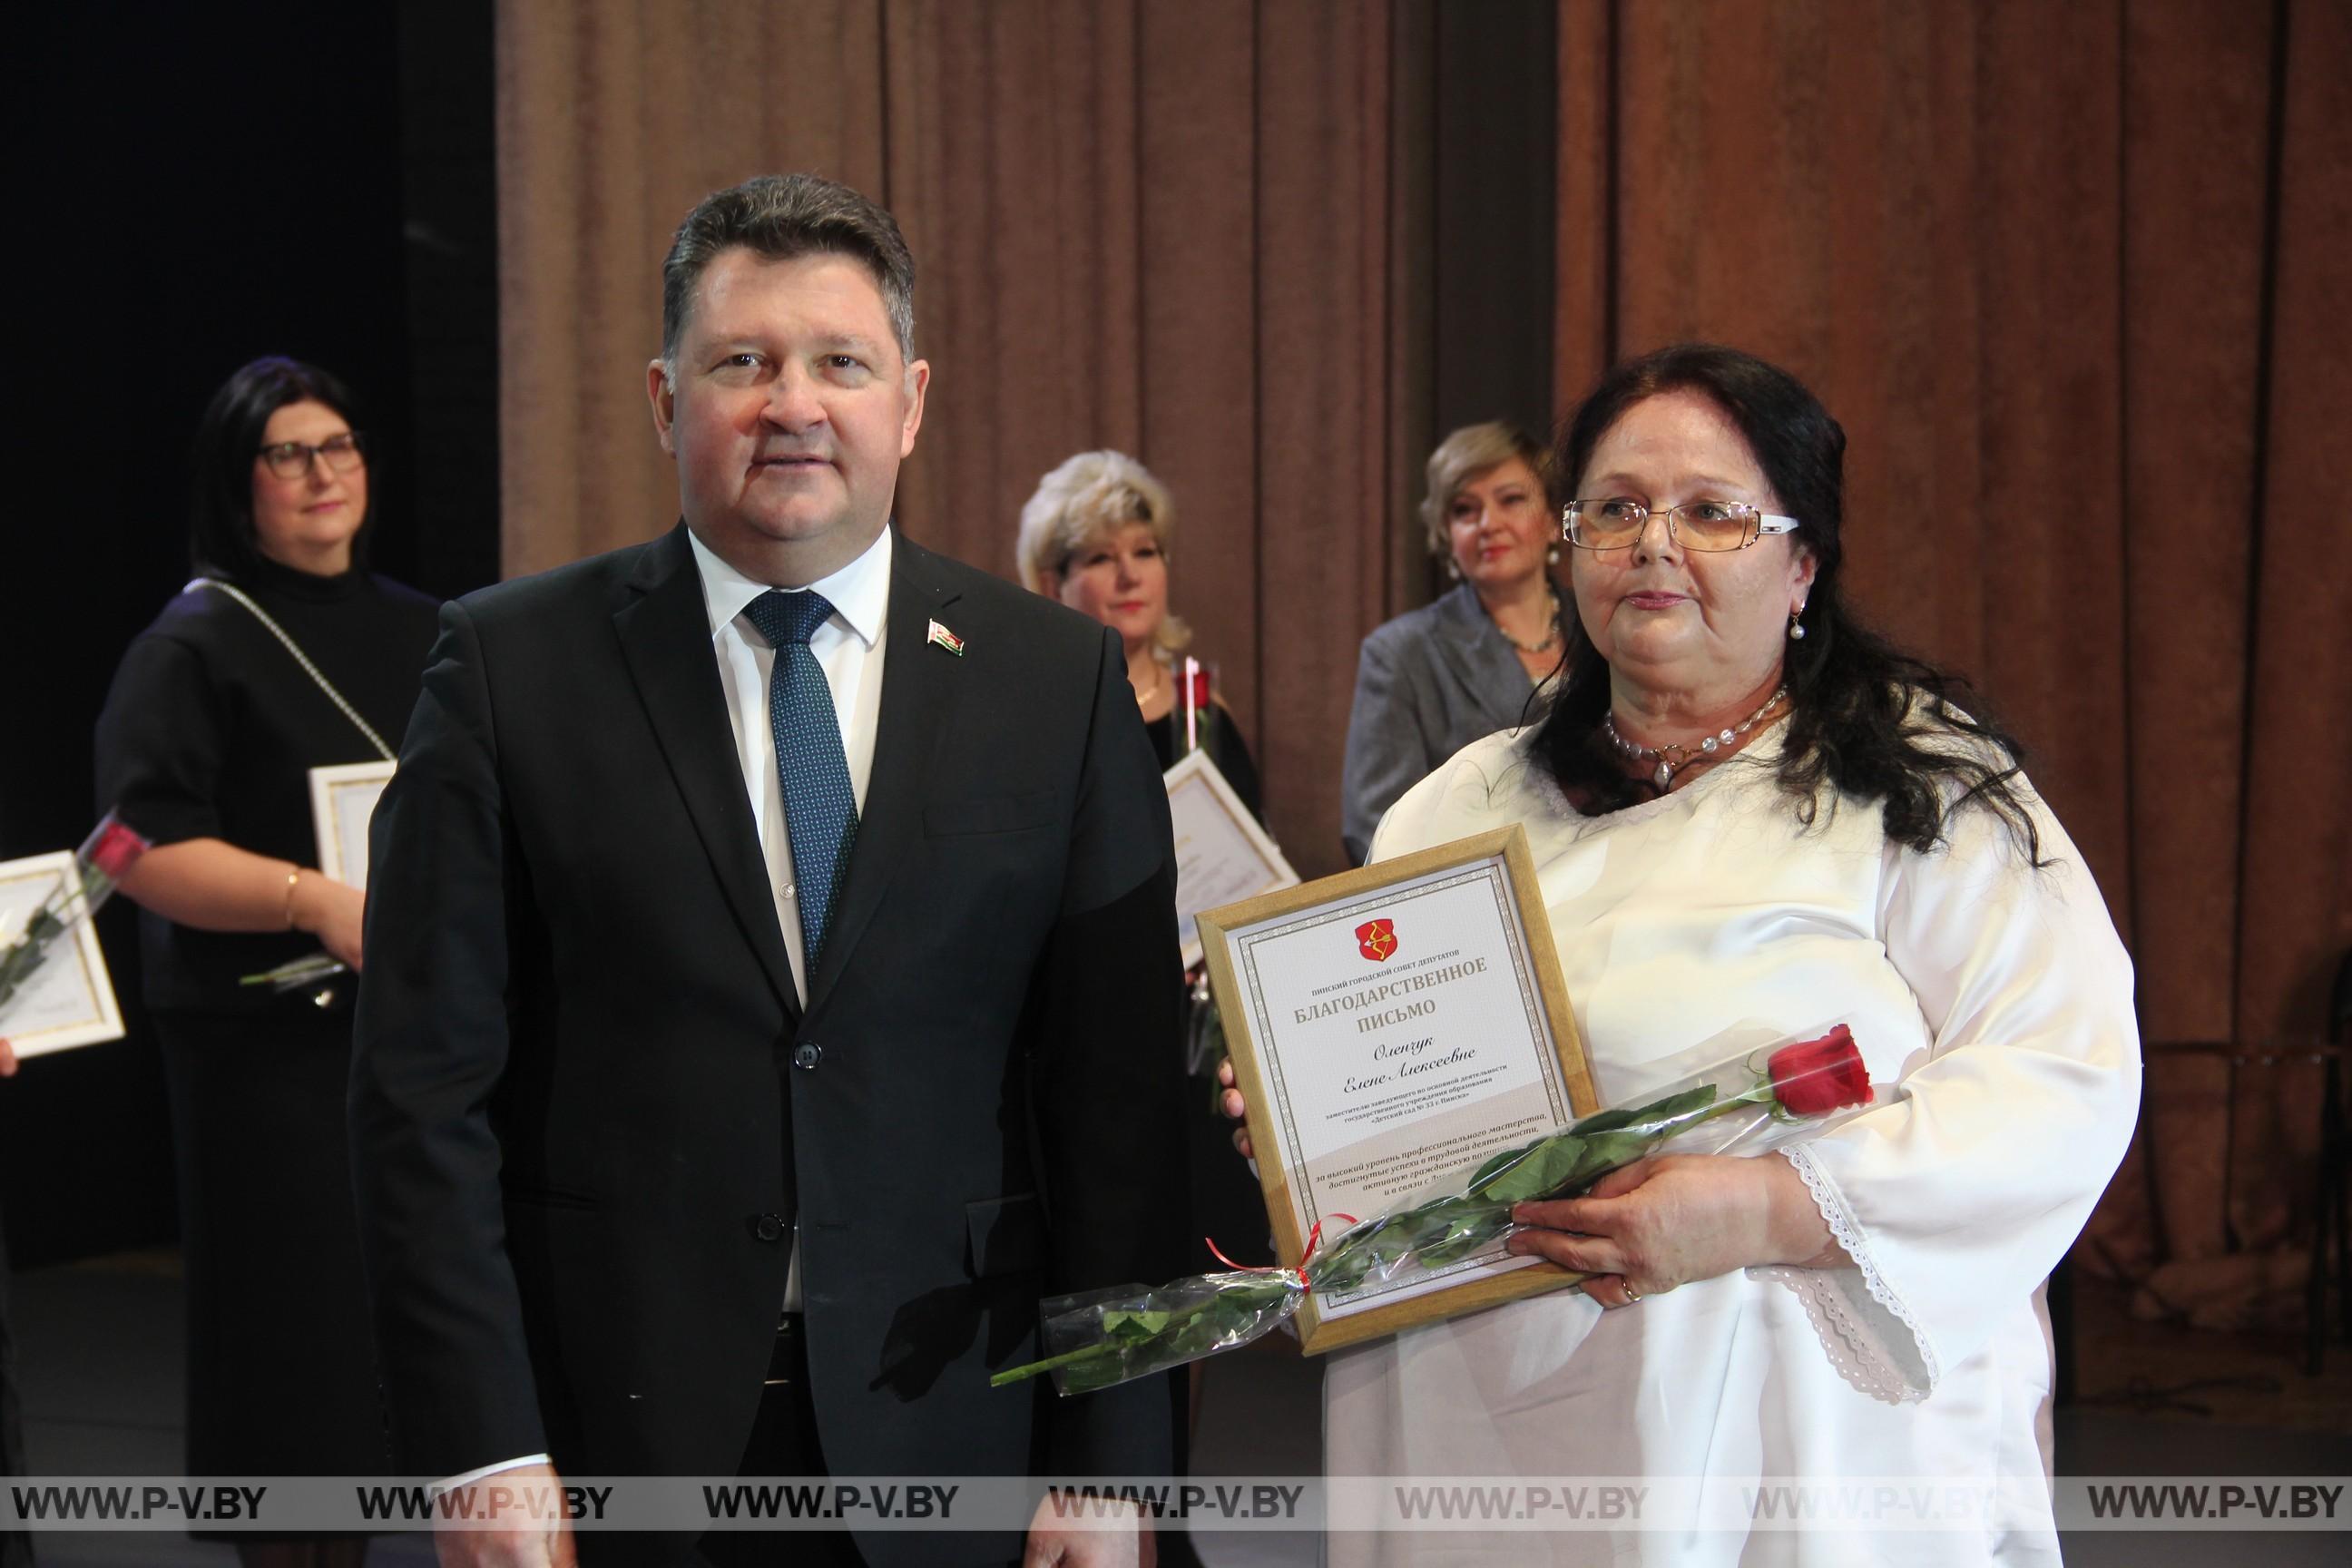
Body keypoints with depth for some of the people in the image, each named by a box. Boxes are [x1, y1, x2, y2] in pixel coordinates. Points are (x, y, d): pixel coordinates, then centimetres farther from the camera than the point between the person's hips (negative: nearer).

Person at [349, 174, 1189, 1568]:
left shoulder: (1062, 680, 1)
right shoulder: (512, 667, -1)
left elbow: (1123, 1099, 0)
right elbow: (427, 1089, -4)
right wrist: (481, 1452, -10)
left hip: (954, 1440, 1)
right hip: (614, 1440, -1)